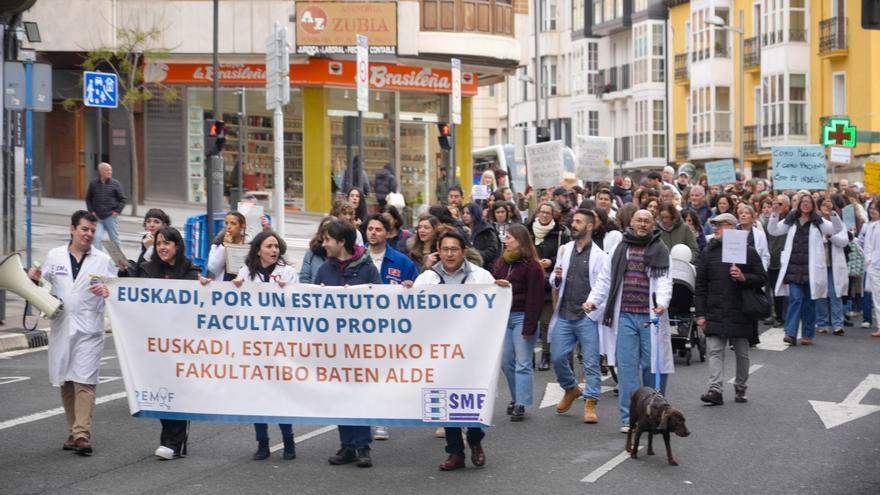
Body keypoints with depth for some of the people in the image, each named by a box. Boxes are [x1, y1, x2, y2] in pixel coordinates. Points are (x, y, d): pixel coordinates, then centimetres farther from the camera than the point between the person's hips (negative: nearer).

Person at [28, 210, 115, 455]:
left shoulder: (103, 260, 3)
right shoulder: (54, 256, 8)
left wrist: (107, 292, -18)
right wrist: (34, 279, -6)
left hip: (89, 329, -3)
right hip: (61, 327, 3)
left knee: (85, 381, -11)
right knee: (65, 382, 9)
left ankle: (82, 435, -15)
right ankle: (73, 432, 20)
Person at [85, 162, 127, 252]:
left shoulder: (115, 183, 0)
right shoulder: (93, 184, 4)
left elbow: (123, 199, 3)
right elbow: (88, 199, 14)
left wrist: (117, 211, -6)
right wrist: (91, 211, 3)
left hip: (111, 217, -1)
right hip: (97, 217, 1)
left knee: (115, 239, 6)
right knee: (97, 238, -12)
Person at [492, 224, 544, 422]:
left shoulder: (532, 267, -11)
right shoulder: (503, 263, 11)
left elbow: (535, 299, -14)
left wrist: (529, 326, -17)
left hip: (521, 317, -7)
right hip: (504, 316, 7)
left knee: (522, 363, -4)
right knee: (506, 362, 10)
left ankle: (520, 405, -4)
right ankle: (516, 398, 23)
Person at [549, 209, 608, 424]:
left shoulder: (599, 255, -5)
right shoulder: (564, 250, 11)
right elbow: (555, 281, 20)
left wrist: (594, 306, -17)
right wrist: (556, 278, -2)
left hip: (587, 317, -5)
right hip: (564, 315, 5)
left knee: (591, 362, -1)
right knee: (557, 357, 6)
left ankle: (590, 404, 5)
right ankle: (571, 389, 31)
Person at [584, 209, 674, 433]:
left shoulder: (660, 250, 5)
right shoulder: (620, 249, 12)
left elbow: (664, 280, -5)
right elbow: (606, 279, 14)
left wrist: (662, 302, -23)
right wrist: (593, 300, 0)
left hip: (650, 316, -2)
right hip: (625, 316, 2)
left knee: (652, 365, 2)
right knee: (627, 366, -2)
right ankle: (629, 418, 1)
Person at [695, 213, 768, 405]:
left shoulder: (748, 251, 1)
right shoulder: (709, 252, 7)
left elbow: (762, 279, 0)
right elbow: (700, 286, 7)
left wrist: (743, 278, -18)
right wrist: (700, 314, 1)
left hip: (741, 312, -1)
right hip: (715, 313, 1)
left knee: (742, 352, 9)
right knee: (715, 351, -9)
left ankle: (740, 388, 23)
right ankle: (716, 390, -15)